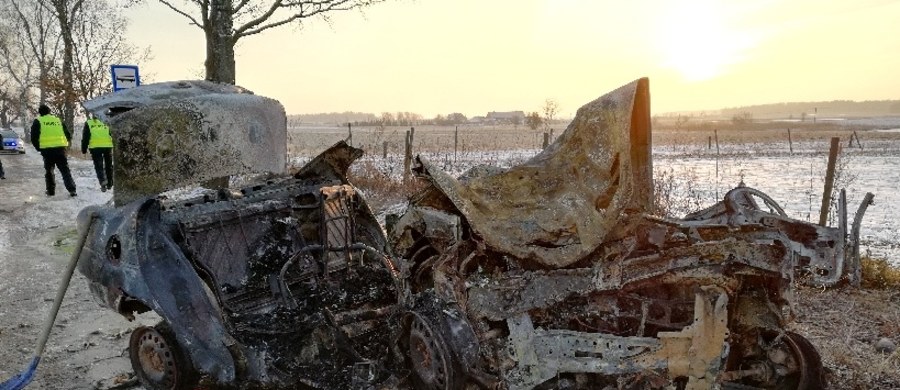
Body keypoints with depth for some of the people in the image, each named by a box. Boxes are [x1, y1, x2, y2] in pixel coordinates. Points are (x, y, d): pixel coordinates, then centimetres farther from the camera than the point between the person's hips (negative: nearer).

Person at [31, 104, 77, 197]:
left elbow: (34, 137, -1)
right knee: (65, 170, 3)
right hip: (60, 148, 2)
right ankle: (72, 190, -9)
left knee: (49, 170, 13)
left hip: (47, 149, -2)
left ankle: (51, 191, 15)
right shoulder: (58, 120, 14)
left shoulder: (38, 121, 5)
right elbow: (68, 135, 13)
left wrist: (38, 147, 12)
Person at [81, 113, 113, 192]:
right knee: (108, 165, 14)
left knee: (99, 166, 2)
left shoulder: (88, 123, 9)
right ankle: (109, 184, 20)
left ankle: (103, 182, -17)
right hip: (108, 146, 2)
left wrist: (84, 150, 11)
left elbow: (85, 137, 6)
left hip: (95, 147, -2)